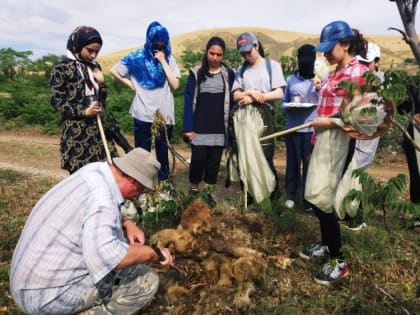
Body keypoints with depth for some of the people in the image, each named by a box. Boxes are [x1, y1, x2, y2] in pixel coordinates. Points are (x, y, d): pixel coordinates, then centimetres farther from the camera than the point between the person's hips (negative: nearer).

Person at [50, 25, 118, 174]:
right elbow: (57, 101, -9)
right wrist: (84, 112, -15)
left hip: (98, 128, 6)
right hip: (76, 130, -5)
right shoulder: (61, 68, -7)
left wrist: (101, 83, -3)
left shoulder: (94, 66, 11)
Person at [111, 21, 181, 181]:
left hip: (165, 115, 2)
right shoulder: (137, 57, -1)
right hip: (143, 114, -1)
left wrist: (163, 62, -10)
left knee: (163, 153, 14)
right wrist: (131, 84, -1)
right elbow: (114, 70, 7)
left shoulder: (169, 59, 3)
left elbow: (175, 85, -7)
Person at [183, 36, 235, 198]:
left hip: (219, 129, 2)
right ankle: (194, 187, 19)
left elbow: (231, 100, 6)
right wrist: (188, 128, -9)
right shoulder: (196, 73, 1)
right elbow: (188, 101, -2)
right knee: (198, 160, -6)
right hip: (199, 128, -1)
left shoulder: (228, 74, 5)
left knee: (214, 162, 6)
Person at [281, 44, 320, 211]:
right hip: (293, 127, 2)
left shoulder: (321, 79, 5)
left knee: (310, 163, 3)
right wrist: (289, 107, -9)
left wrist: (321, 89, -15)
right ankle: (290, 195, 23)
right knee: (293, 162, 9)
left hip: (313, 129, -1)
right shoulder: (291, 80, 9)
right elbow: (283, 103, 12)